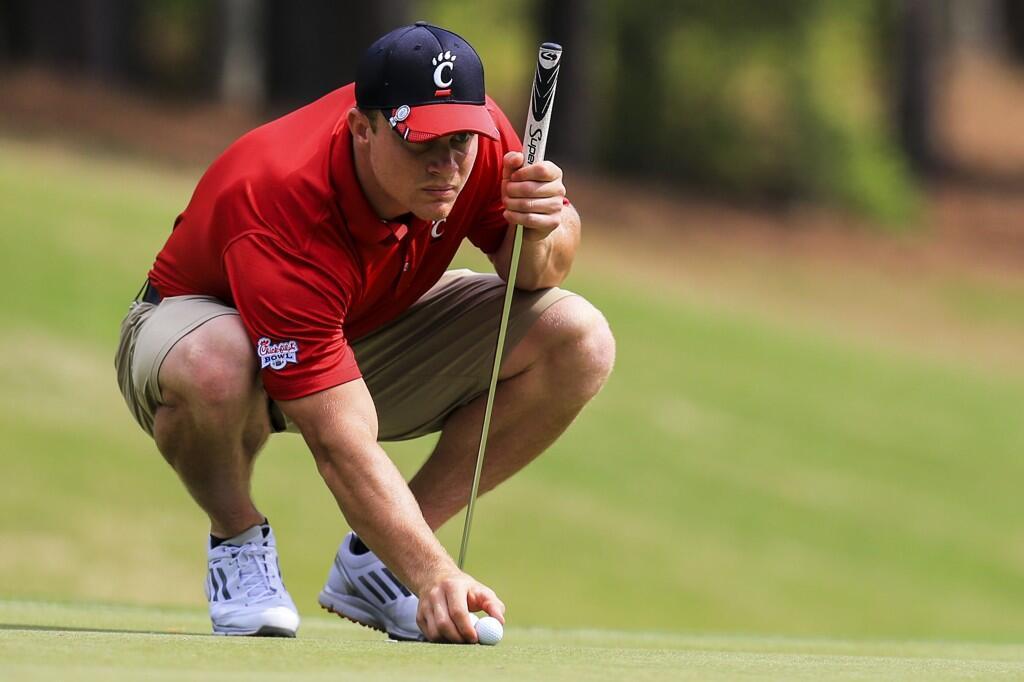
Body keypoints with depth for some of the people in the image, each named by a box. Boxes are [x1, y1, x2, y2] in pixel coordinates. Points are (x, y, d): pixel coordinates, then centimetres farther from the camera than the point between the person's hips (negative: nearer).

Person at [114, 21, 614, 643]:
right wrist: (434, 576, -55)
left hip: (376, 325, 6)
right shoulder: (281, 207, -40)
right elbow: (342, 447, -44)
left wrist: (543, 234, -32)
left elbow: (538, 276, -7)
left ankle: (372, 561, -6)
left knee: (579, 341, -17)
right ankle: (238, 539, -7)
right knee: (212, 364, -44)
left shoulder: (478, 135, -24)